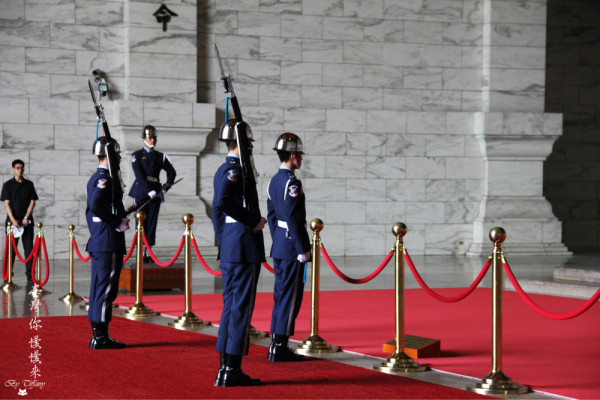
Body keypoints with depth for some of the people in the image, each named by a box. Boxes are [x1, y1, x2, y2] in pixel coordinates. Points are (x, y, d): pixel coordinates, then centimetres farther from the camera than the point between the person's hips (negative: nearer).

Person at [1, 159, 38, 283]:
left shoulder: (29, 184, 8)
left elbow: (32, 202, 5)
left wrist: (26, 218, -8)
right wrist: (13, 220, -14)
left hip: (27, 221, 2)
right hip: (12, 221, -2)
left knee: (29, 248, 0)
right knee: (11, 249, -1)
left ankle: (30, 277, 2)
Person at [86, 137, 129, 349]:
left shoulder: (95, 178, 18)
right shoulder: (106, 178, -14)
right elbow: (96, 206, -26)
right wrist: (117, 223, -17)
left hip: (97, 242, 10)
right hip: (109, 244, -10)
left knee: (98, 288, 11)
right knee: (106, 288, -8)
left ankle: (97, 335, 16)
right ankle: (101, 337, -7)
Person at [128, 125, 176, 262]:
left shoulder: (160, 157, 12)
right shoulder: (137, 155, 0)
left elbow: (172, 172, 18)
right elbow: (139, 175, -11)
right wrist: (149, 191, -20)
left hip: (155, 193, 4)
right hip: (141, 193, -3)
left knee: (152, 222, 4)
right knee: (141, 222, -2)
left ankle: (148, 252, 8)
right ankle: (141, 253, -1)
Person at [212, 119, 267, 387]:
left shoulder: (222, 171, 16)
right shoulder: (236, 170, -14)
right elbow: (225, 203, -28)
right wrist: (254, 219, -19)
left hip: (229, 248, 10)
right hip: (245, 247, -10)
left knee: (231, 305, 12)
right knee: (241, 307, -6)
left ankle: (225, 369, 14)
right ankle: (232, 371, -5)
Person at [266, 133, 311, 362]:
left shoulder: (274, 181, 11)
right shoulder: (292, 183, -17)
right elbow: (293, 219, -21)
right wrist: (303, 249, -17)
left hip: (278, 246, 9)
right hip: (292, 246, -9)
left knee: (281, 294, 13)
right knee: (290, 296, -5)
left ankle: (276, 345, 17)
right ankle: (280, 347, -3)